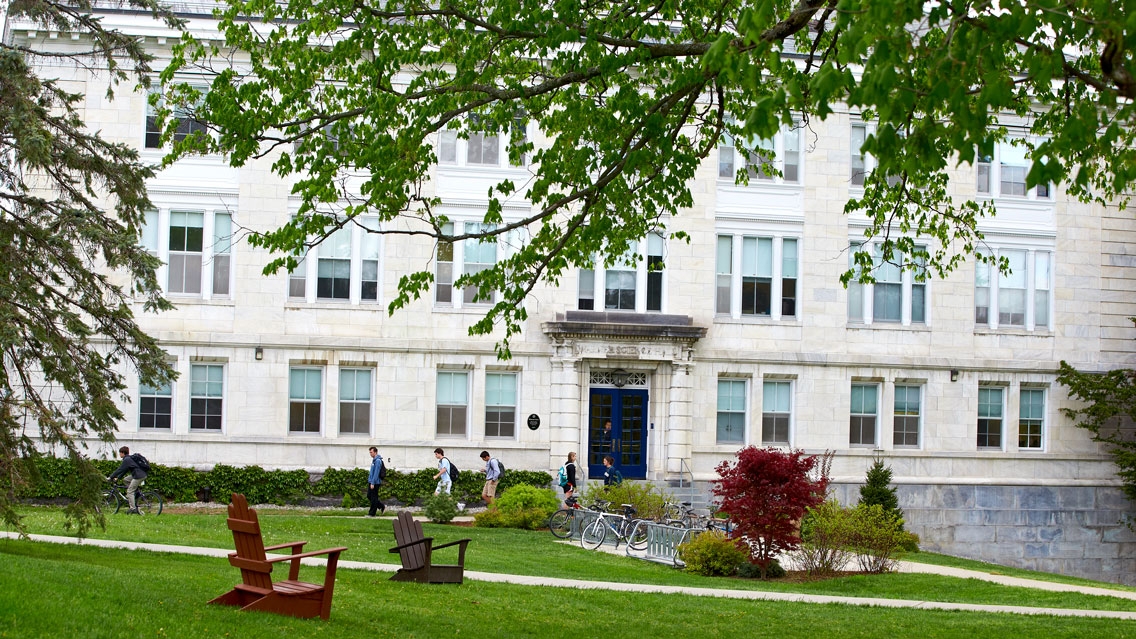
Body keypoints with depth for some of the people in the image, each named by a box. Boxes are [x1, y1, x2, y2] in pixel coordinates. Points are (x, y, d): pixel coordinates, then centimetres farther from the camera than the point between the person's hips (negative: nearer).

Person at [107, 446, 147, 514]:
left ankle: (133, 508, -9)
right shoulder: (129, 458, 21)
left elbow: (120, 470, -13)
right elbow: (124, 470, 26)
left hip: (139, 476, -10)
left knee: (130, 491, -5)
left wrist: (111, 477, -9)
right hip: (142, 475, 10)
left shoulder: (127, 460, -10)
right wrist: (117, 477, 20)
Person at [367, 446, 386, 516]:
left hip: (375, 483, -10)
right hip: (371, 482, 10)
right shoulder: (374, 460, 15)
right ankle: (382, 506, 21)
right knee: (369, 496, 13)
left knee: (373, 498, -2)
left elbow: (376, 473, -21)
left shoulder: (378, 461, -17)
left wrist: (372, 483, -23)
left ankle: (372, 513, 5)